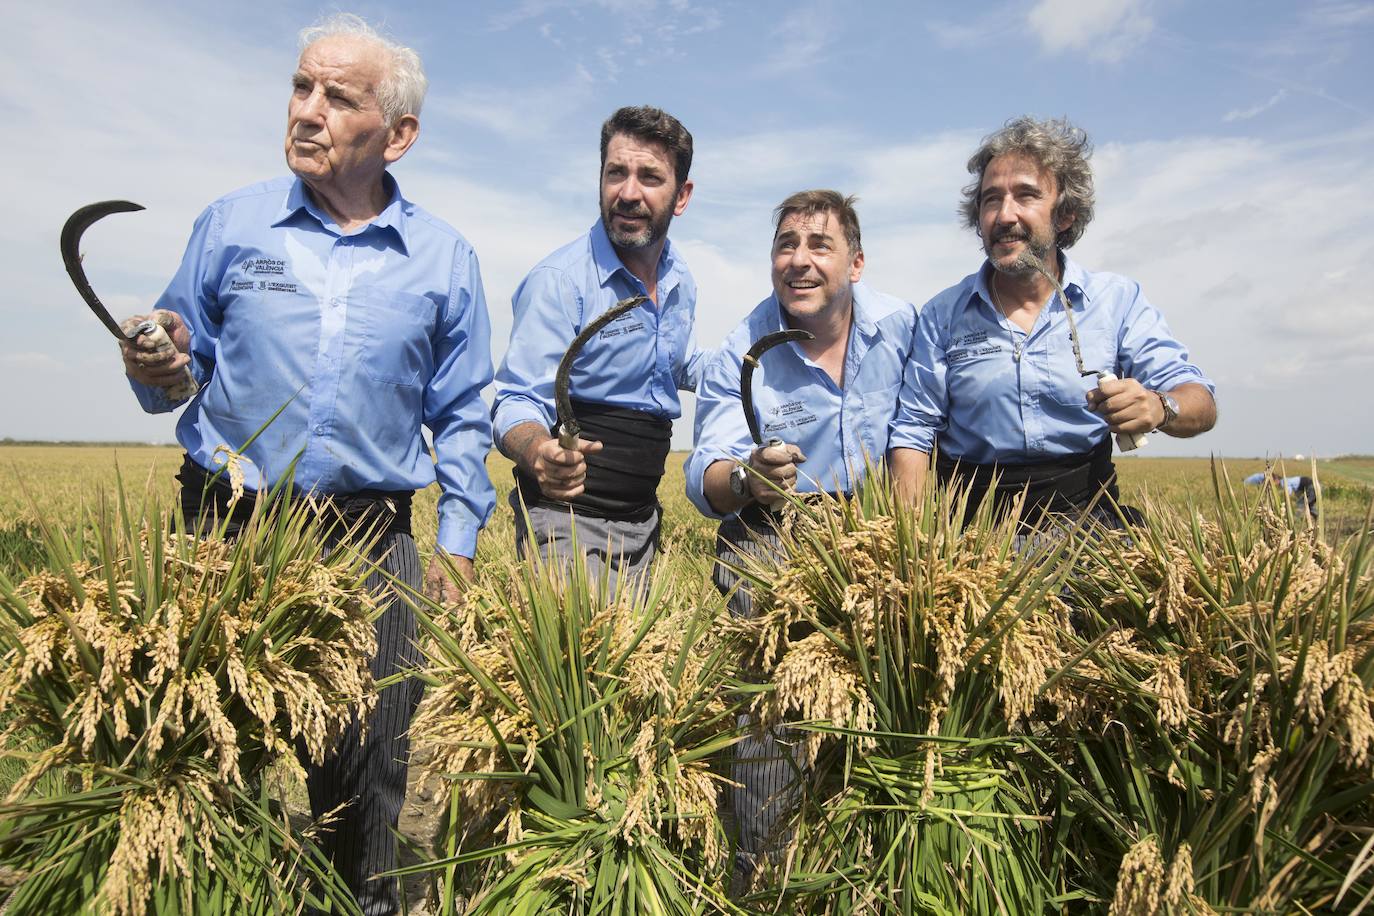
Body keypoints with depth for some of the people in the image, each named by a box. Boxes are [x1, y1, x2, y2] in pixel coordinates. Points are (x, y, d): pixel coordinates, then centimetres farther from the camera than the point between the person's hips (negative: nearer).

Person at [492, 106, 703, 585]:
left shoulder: (681, 281, 6)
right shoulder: (559, 280, -16)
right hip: (569, 518, -7)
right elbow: (517, 403, -20)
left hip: (643, 521, 7)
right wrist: (540, 453, -42)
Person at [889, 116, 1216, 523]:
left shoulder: (1119, 300, 5)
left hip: (1084, 510, -1)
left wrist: (1158, 407, -22)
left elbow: (1202, 404, 2)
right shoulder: (944, 314, 5)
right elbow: (913, 431, 2)